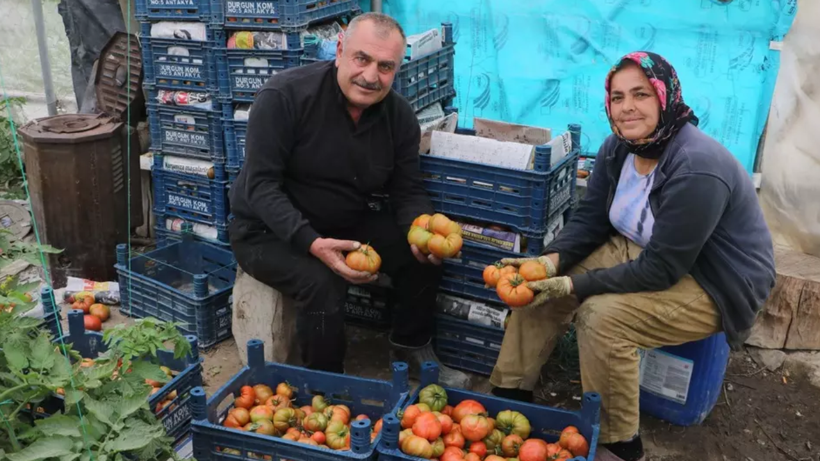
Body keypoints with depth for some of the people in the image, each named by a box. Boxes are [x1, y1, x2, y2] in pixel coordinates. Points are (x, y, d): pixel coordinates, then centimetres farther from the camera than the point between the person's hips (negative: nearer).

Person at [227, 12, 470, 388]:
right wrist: (313, 243, -39)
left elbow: (407, 191, -1)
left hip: (348, 223, 5)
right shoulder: (284, 95, -23)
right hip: (269, 231, -5)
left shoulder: (400, 114, -6)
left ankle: (412, 347, 14)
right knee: (323, 284, -32)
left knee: (424, 252, -12)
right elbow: (260, 185, -25)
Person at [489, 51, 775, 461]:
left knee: (602, 316, -29)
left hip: (714, 286, -8)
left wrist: (574, 286, -28)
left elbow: (661, 270, -29)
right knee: (539, 286, -6)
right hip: (641, 251, 8)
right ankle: (511, 393, 5)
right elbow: (589, 220, 1)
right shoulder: (618, 147, -6)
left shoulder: (696, 170, -30)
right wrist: (553, 259, -19)